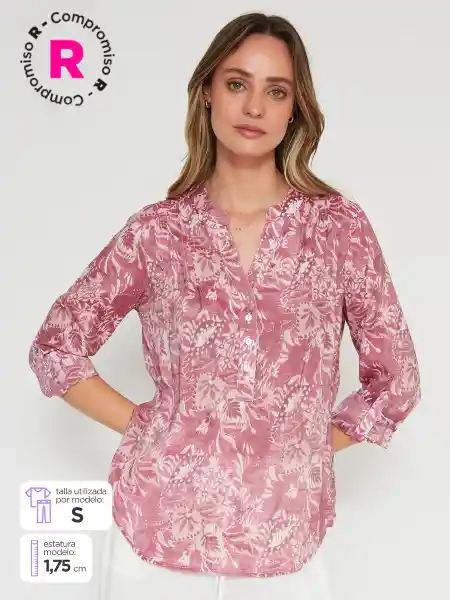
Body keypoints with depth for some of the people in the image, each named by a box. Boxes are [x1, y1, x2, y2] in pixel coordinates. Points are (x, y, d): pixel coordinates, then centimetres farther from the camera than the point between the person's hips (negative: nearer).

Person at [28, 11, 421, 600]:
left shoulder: (339, 225, -4)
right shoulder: (156, 232, -4)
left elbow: (395, 379, 3)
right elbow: (55, 348, 5)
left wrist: (303, 450, 0)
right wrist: (144, 426, -2)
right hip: (159, 530, 1)